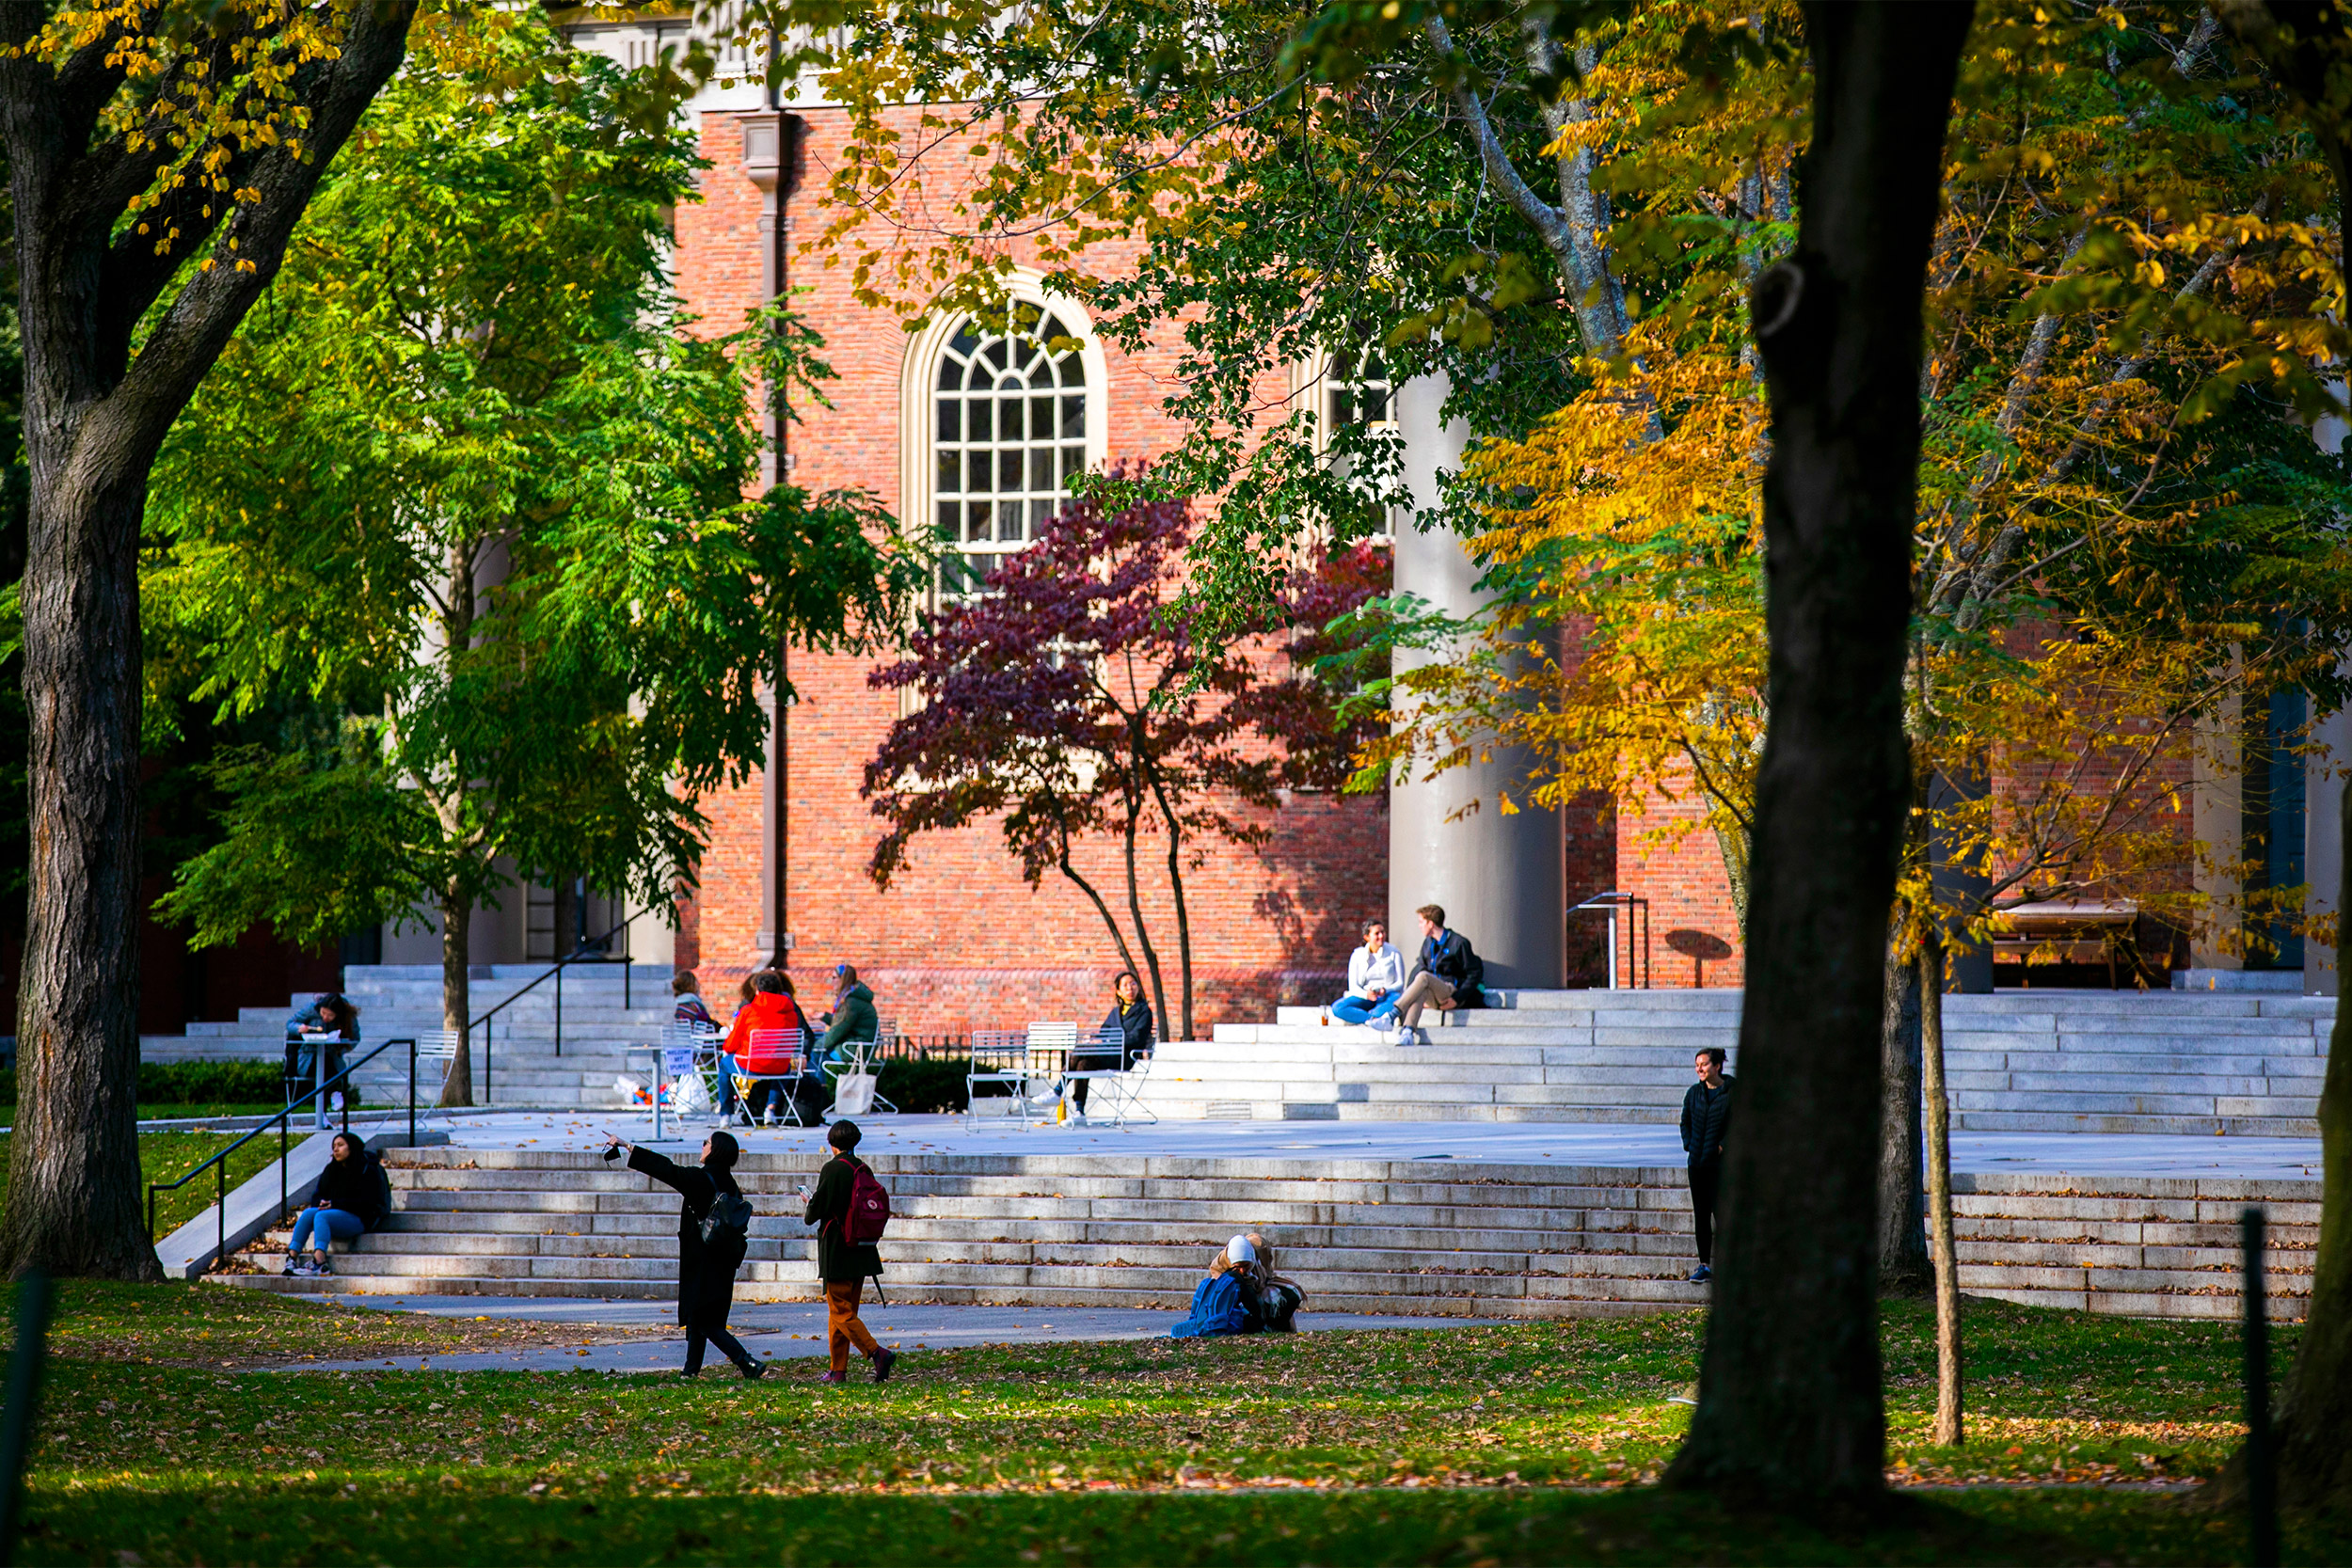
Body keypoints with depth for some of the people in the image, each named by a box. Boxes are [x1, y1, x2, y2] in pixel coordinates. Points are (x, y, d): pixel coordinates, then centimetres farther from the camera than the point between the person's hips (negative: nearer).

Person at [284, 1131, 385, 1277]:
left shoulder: (368, 1171, -1)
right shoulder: (331, 1170, 19)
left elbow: (365, 1203, -10)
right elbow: (317, 1197, 18)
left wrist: (334, 1204, -15)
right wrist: (321, 1203, -8)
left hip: (358, 1220, -6)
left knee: (321, 1216, -33)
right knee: (308, 1213, -24)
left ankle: (319, 1261, -52)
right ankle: (292, 1256, -37)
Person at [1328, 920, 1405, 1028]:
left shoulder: (1394, 953, 3)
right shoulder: (1358, 955, 5)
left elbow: (1400, 983, 1)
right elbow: (1353, 987, -1)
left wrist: (1385, 990, -22)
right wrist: (1366, 994, -24)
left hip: (1387, 996, -1)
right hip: (1365, 998, 1)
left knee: (1398, 999, -38)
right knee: (1337, 1007, -28)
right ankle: (1374, 1019, -43)